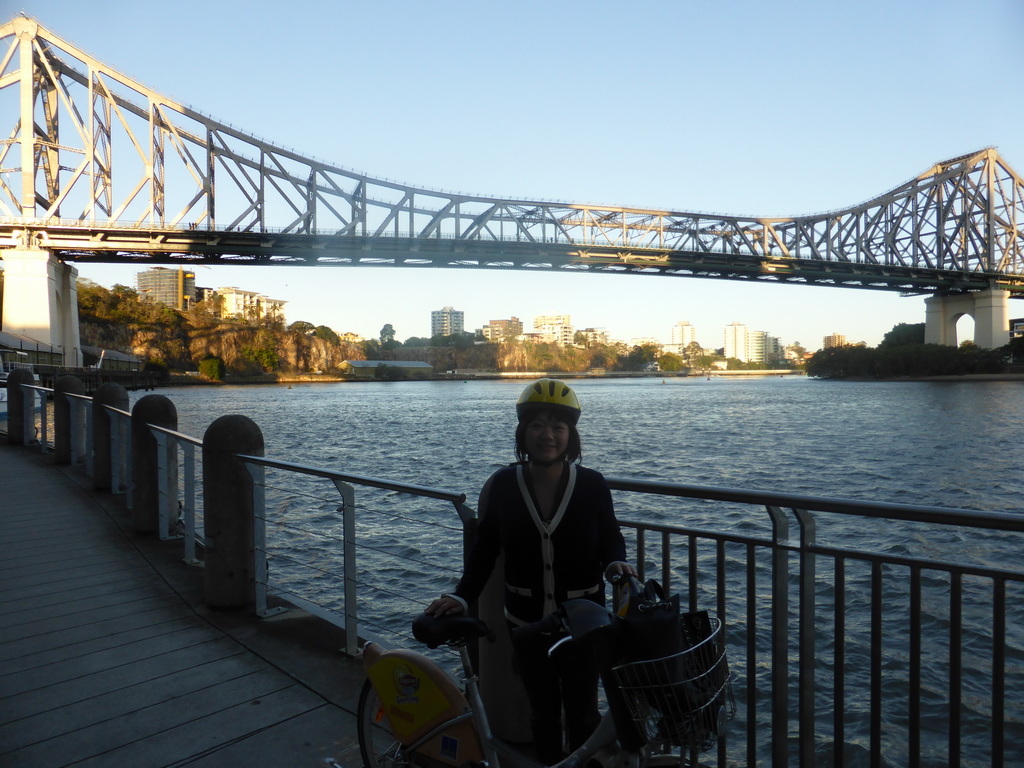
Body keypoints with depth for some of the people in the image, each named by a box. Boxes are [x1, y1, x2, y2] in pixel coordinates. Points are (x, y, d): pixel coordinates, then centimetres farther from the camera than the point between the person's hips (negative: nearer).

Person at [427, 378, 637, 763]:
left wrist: (616, 563, -20)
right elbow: (484, 548, -2)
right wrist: (462, 596, -14)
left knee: (583, 715, 12)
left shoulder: (592, 484, -10)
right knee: (543, 711, 17)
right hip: (526, 623, 1)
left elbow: (610, 538, 1)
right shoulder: (502, 485, -8)